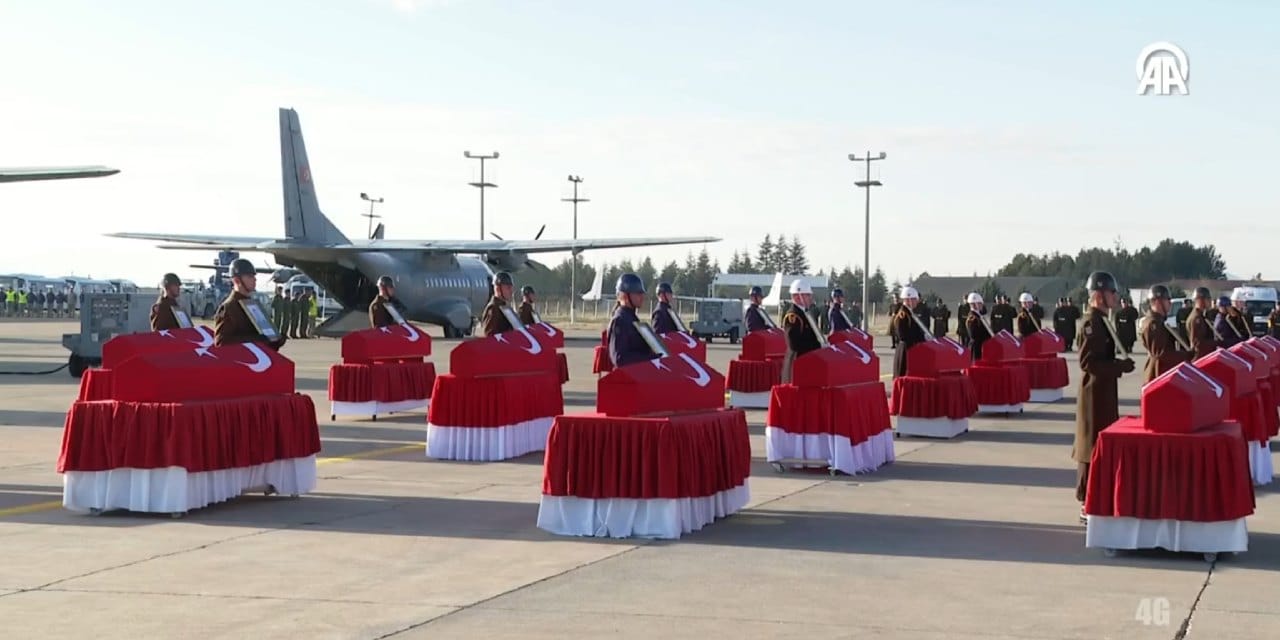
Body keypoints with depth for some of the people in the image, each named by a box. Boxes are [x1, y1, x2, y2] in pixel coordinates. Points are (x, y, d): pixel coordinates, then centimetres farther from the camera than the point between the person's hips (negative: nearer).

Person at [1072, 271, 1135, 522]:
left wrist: (1119, 364, 7)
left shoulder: (1101, 321, 12)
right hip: (1095, 394, -10)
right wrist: (1121, 366, -20)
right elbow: (1089, 362, -24)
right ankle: (1088, 505, -1)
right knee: (1094, 447, -6)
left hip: (1103, 393, 10)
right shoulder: (1092, 323, -18)